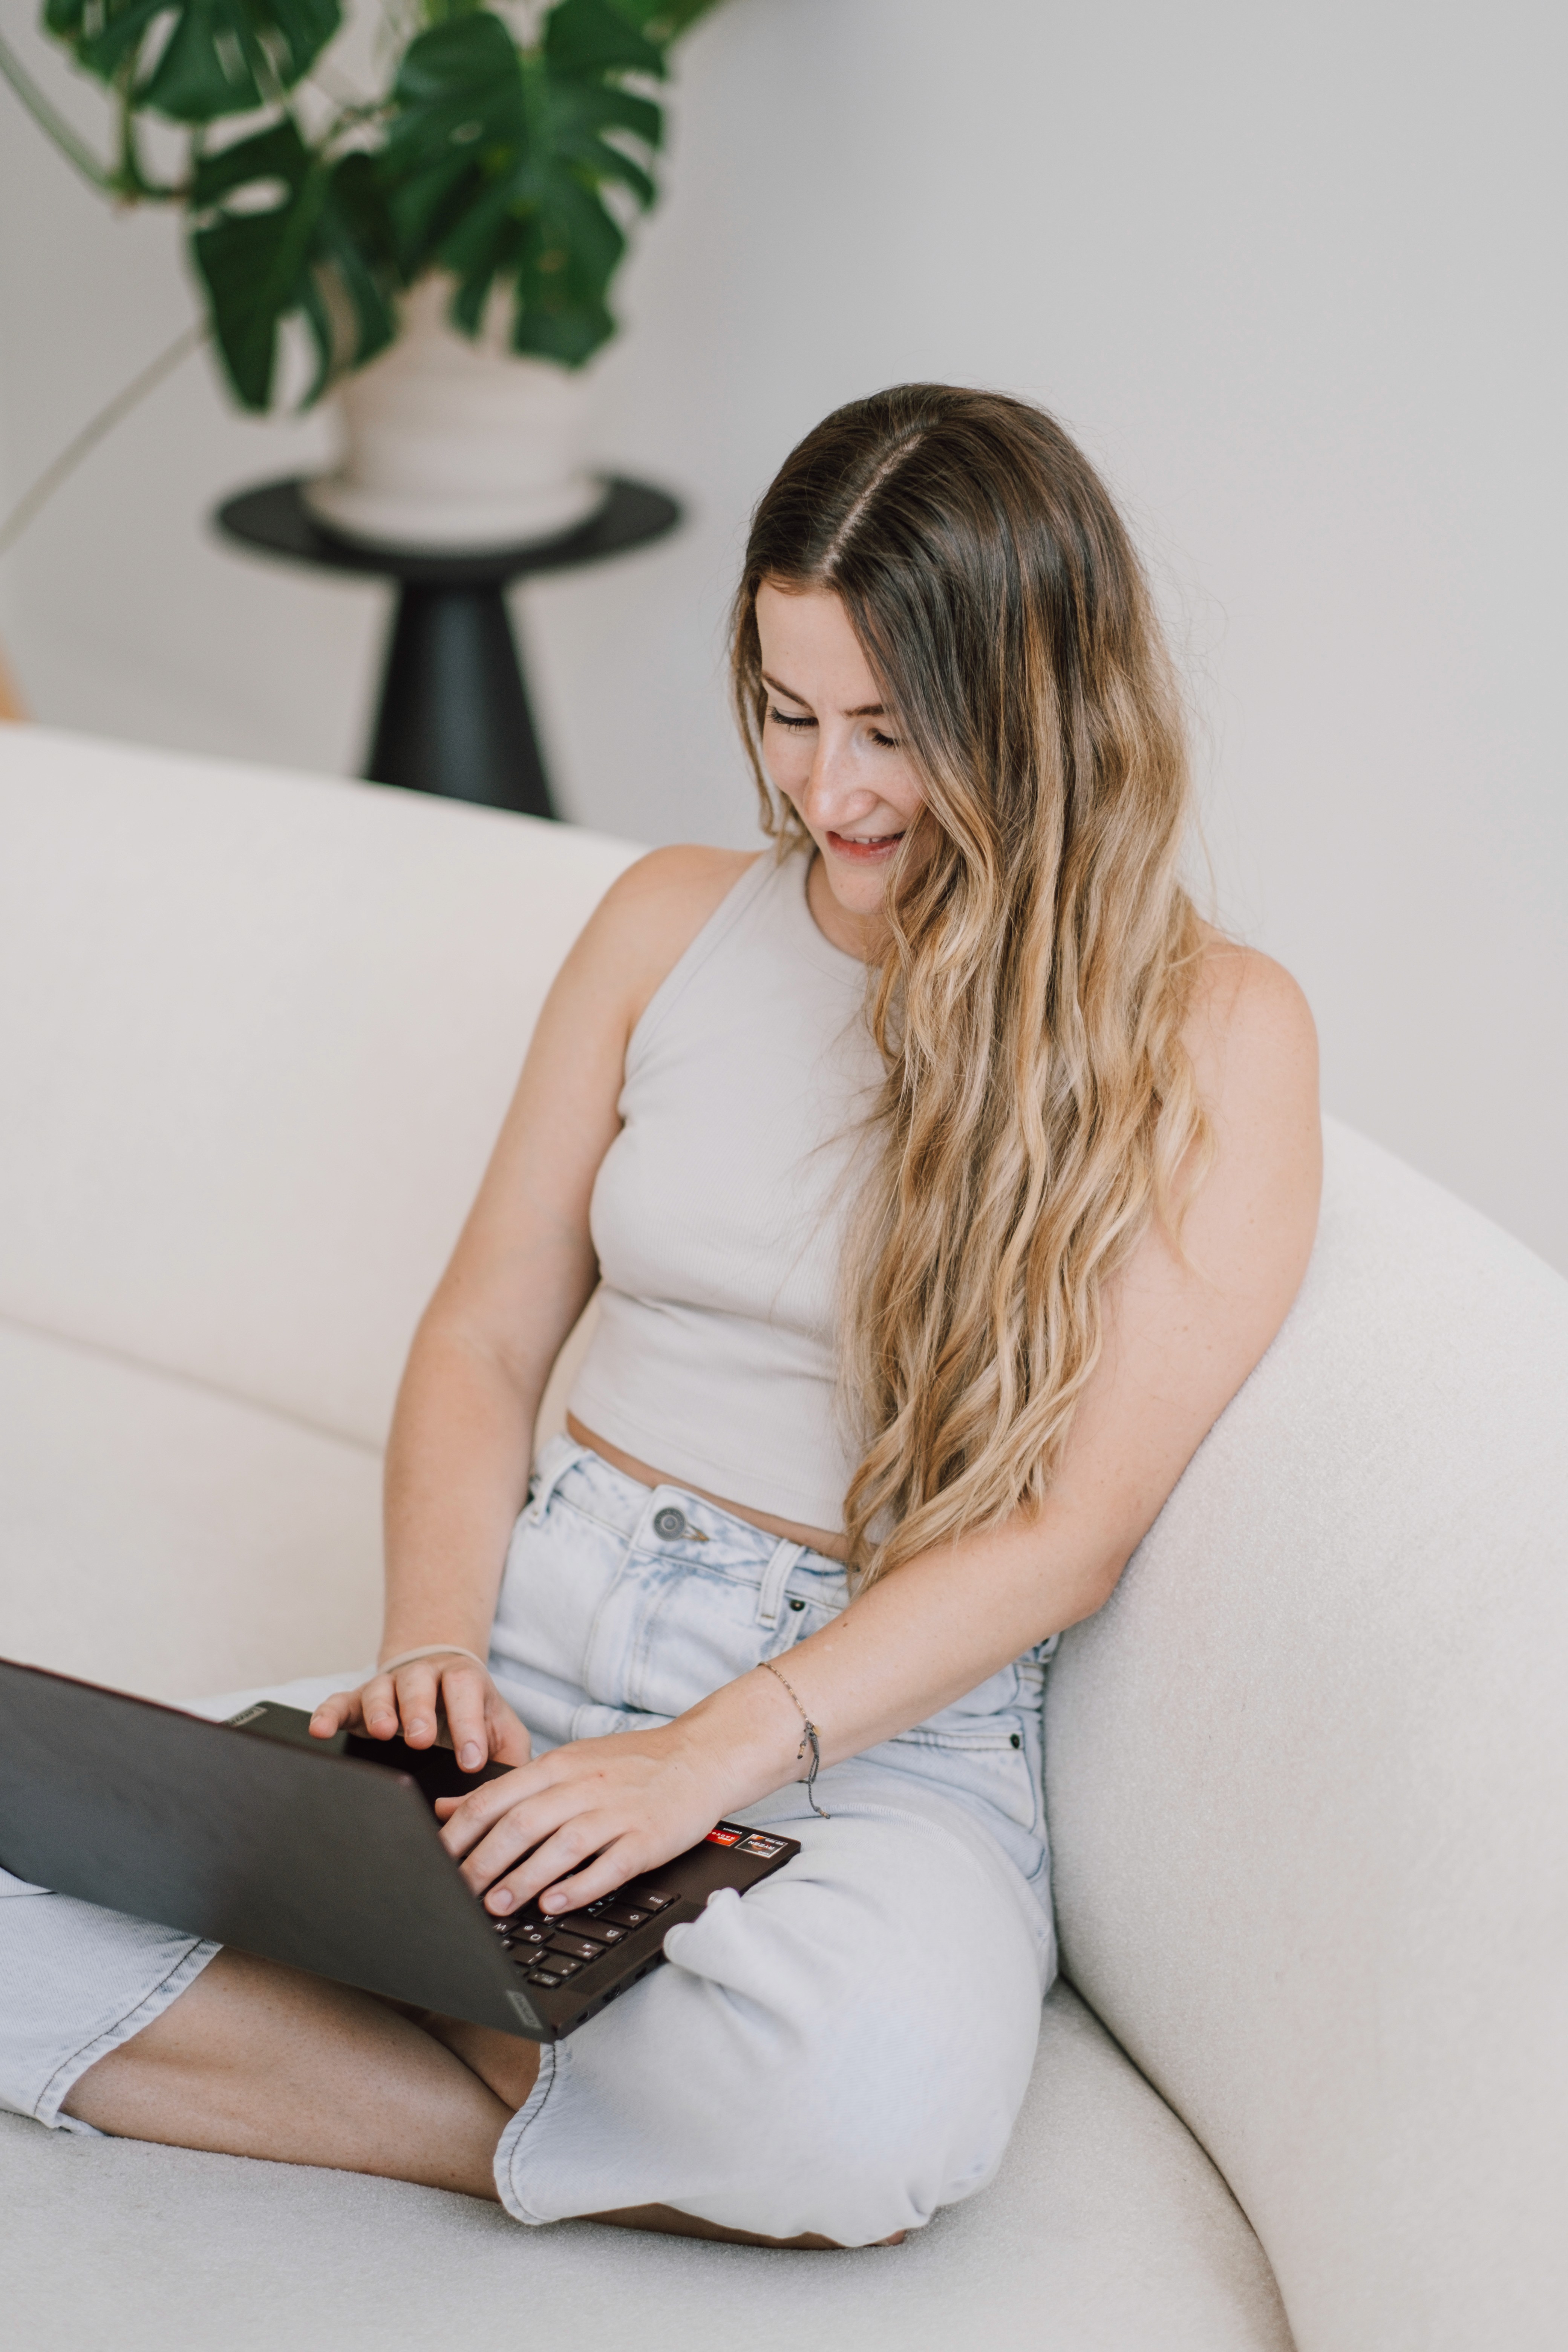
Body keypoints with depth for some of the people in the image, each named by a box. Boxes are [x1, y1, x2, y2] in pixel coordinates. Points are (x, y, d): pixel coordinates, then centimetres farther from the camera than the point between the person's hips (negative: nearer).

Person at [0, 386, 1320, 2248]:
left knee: (874, 2084, -39)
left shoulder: (1210, 1033, -2)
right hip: (543, 1634, 3)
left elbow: (1070, 1530, -9)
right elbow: (482, 1341, 13)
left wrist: (721, 1751, -21)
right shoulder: (673, 923, 11)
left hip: (894, 1722, -3)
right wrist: (433, 1644, -7)